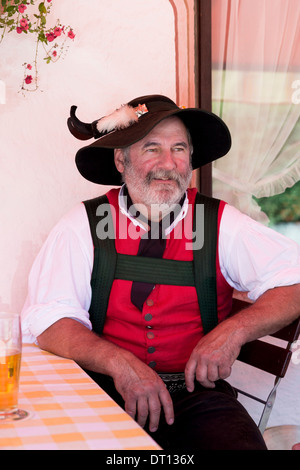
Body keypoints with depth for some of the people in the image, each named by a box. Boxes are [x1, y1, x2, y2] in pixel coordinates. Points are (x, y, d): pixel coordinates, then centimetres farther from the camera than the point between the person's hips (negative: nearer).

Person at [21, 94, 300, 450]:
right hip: (105, 391, 0)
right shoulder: (84, 225, 1)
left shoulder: (221, 225, 3)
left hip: (198, 392, 1)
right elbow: (46, 320, -7)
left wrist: (234, 330, -18)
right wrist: (120, 362, -23)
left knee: (239, 443, -27)